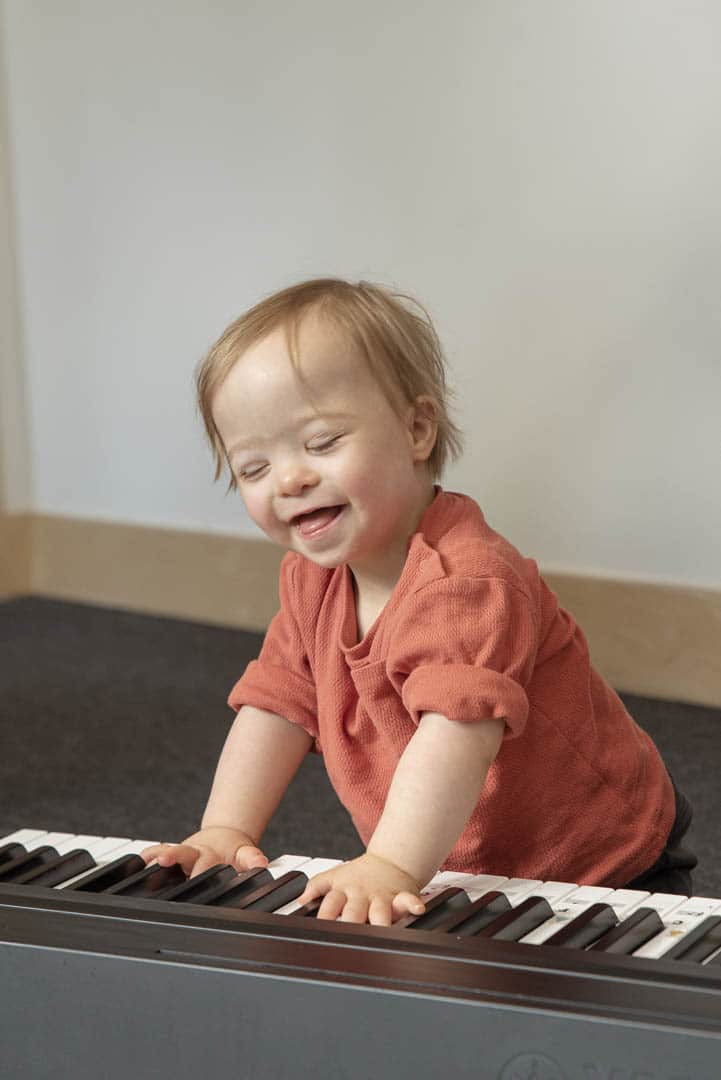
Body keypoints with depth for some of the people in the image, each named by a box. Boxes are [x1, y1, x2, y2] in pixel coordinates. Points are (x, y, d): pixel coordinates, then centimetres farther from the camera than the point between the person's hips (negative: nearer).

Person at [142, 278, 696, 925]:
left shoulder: (467, 580, -28)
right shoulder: (313, 581, 1)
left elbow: (461, 730, -42)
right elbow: (278, 704, 7)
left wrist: (391, 865, -53)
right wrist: (226, 831, -5)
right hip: (464, 874, 8)